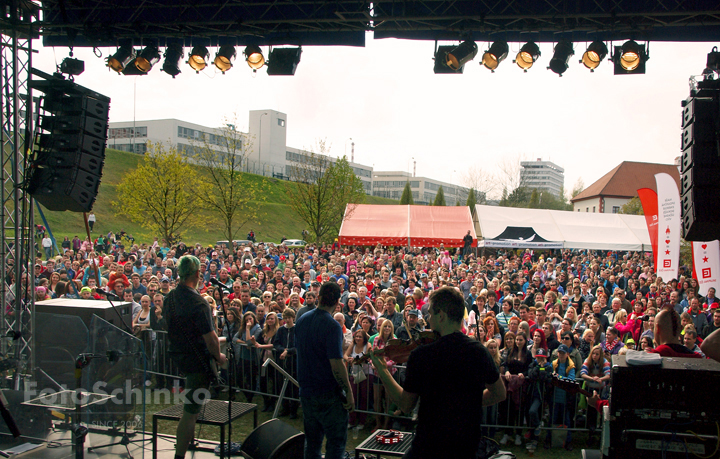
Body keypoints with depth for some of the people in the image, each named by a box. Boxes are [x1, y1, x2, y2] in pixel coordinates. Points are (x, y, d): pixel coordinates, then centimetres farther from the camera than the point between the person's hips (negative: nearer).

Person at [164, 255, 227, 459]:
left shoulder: (170, 297, -1)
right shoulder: (198, 303, -26)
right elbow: (211, 338, -25)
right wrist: (218, 356, -5)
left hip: (178, 356, 9)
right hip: (197, 360, -9)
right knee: (191, 411, -1)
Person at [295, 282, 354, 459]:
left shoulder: (302, 320, 4)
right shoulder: (332, 326, -19)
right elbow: (337, 364, -22)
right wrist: (349, 392, -14)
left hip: (306, 390, 7)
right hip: (328, 393, -7)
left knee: (312, 441, 16)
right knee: (337, 441, 3)